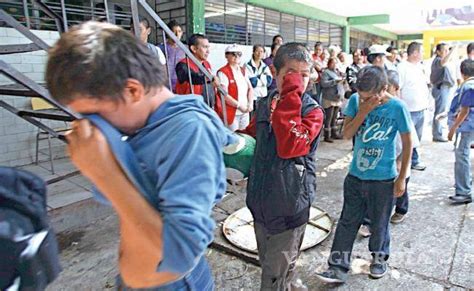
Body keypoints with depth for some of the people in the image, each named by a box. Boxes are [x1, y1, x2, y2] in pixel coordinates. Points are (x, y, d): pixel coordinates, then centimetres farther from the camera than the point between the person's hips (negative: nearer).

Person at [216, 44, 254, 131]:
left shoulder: (243, 70, 13)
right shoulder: (223, 72, -10)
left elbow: (250, 88, 15)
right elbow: (224, 95, -16)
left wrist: (250, 104, -1)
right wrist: (239, 106, -14)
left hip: (245, 112, 7)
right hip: (231, 112, -7)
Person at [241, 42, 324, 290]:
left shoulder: (312, 111, -13)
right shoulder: (265, 103, 3)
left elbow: (289, 147, -31)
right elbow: (253, 134, 20)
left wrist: (288, 99, -28)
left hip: (289, 201, -6)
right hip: (262, 198, 6)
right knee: (270, 262, 24)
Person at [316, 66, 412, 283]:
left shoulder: (397, 108, -13)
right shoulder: (356, 100, -6)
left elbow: (407, 144, -5)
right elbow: (346, 134, -8)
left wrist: (402, 178, -5)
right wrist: (363, 111, -21)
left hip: (383, 178, -2)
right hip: (355, 175, 3)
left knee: (379, 222, 14)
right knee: (348, 221, 7)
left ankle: (379, 257, 41)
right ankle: (339, 267, 16)